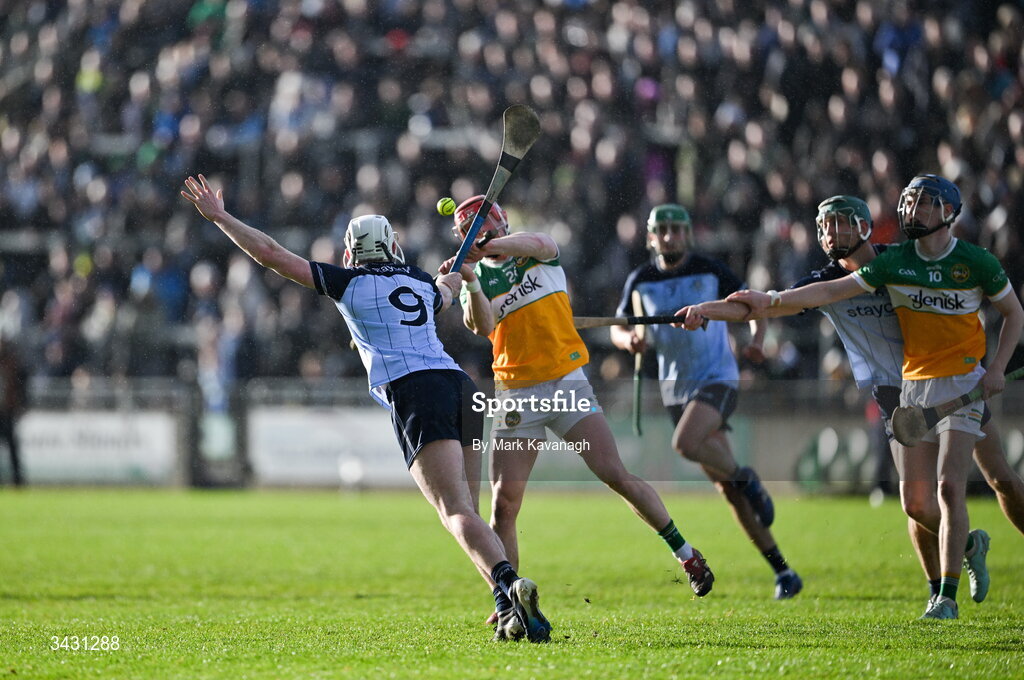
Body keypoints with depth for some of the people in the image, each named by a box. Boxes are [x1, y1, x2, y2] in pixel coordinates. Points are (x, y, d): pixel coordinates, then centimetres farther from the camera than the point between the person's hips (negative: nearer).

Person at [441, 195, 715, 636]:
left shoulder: (541, 256, 8)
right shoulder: (480, 280, 7)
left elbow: (538, 244, -17)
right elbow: (482, 326, -13)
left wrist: (489, 249, -32)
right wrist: (472, 284, -31)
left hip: (567, 385, -1)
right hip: (516, 397, 1)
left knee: (617, 476, -8)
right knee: (504, 504, -7)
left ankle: (685, 554, 6)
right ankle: (505, 605, 0)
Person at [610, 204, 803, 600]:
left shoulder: (710, 271, -5)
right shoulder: (640, 281, 2)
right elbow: (617, 328, 11)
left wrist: (757, 332, -15)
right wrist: (629, 339, -12)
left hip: (717, 378, -4)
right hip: (676, 387, 4)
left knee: (685, 444, -32)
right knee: (726, 488, 3)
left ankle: (745, 478, -3)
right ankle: (781, 570, 9)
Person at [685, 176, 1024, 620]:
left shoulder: (978, 263, -4)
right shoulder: (893, 262, 2)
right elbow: (831, 291, -5)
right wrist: (773, 299, -17)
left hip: (963, 383, -4)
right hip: (914, 384, 4)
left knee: (949, 486, -16)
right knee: (916, 502, 0)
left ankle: (947, 596, -11)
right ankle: (969, 545, 31)